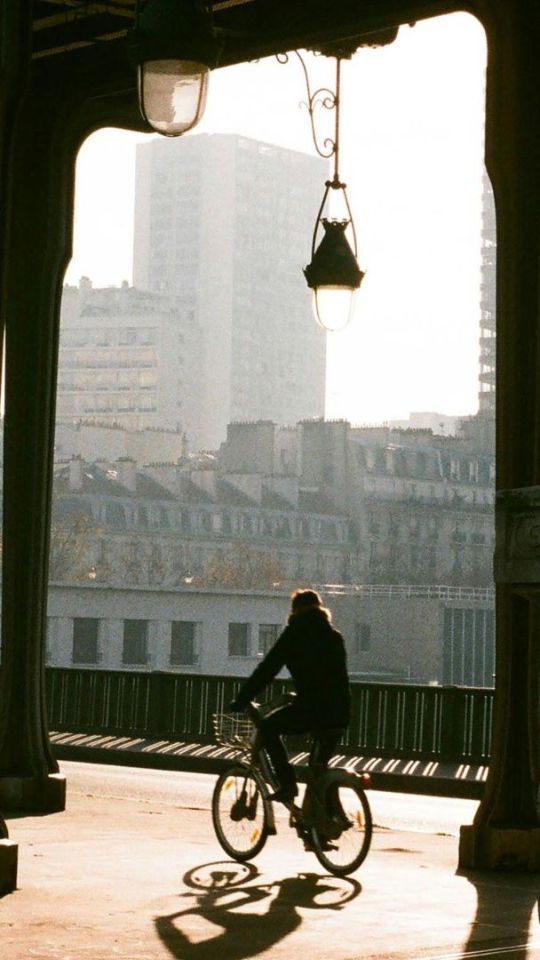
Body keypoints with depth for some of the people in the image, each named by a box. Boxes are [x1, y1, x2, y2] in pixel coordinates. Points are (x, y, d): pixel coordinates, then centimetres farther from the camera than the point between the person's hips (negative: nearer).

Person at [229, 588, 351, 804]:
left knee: (268, 726, 15)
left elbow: (267, 669, -1)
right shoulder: (334, 636, 18)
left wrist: (241, 700, 5)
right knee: (321, 769, 24)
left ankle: (287, 784, 3)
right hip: (339, 712, 6)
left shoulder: (295, 633, 1)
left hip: (310, 709, -6)